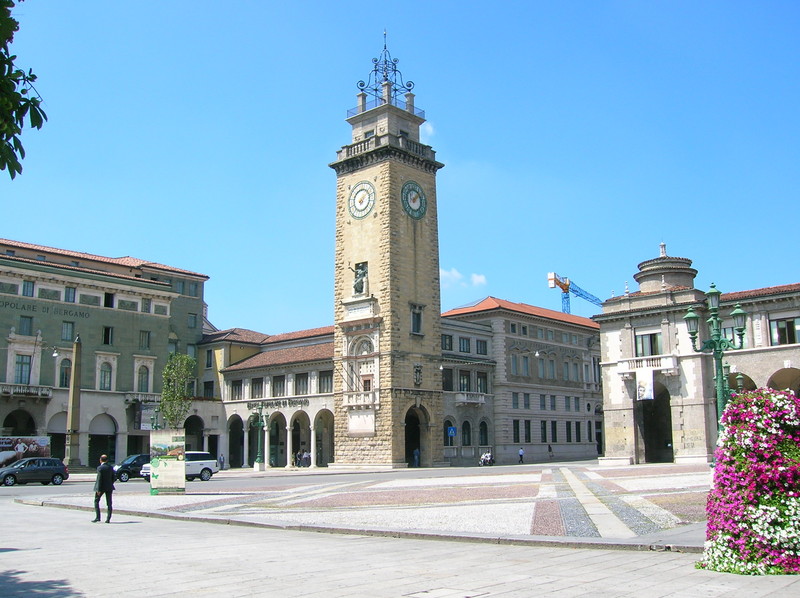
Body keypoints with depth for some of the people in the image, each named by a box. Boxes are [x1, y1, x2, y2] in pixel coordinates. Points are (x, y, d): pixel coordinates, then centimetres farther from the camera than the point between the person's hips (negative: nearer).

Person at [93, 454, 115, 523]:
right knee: (109, 503, 6)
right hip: (109, 487, 5)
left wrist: (98, 490, -14)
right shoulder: (111, 467, 4)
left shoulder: (100, 468, -14)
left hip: (101, 487, -5)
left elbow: (99, 479, -16)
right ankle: (108, 519, 5)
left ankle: (97, 517, 6)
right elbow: (113, 477, 8)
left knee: (96, 501, 12)